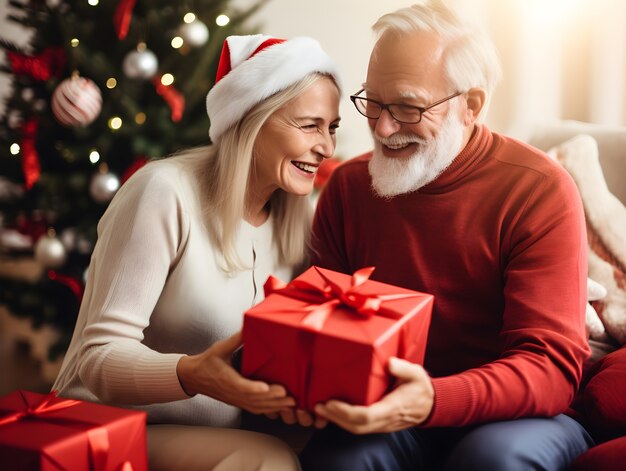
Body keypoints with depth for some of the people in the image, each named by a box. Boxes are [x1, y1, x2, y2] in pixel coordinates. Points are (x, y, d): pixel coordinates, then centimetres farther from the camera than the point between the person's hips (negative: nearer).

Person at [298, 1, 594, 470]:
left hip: (515, 413, -2)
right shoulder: (347, 186, 2)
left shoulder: (540, 191, -12)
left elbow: (552, 365, -18)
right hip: (387, 410, 2)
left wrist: (432, 401, -37)